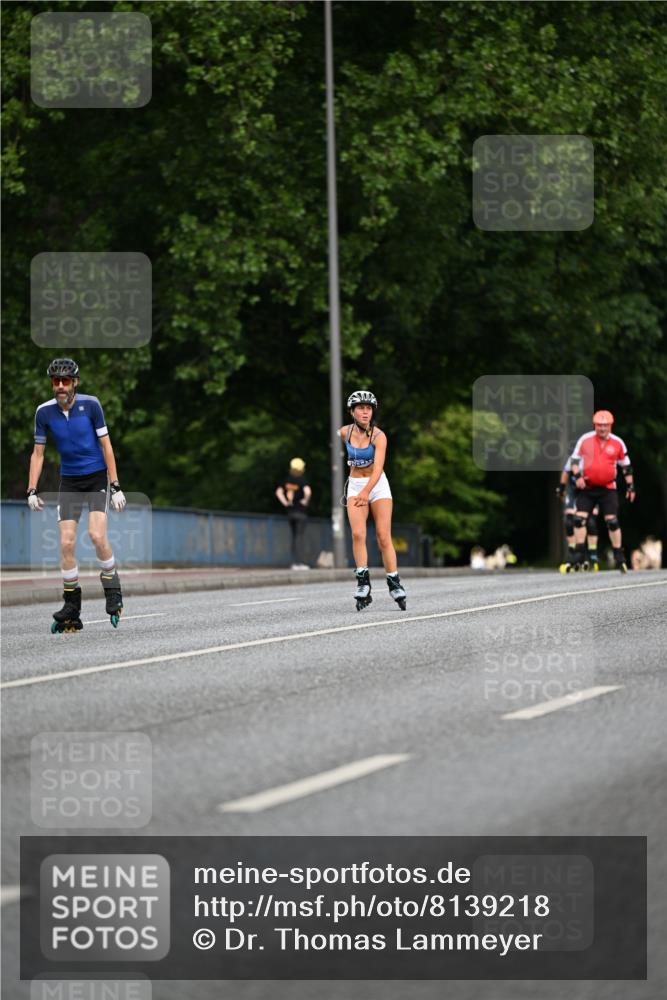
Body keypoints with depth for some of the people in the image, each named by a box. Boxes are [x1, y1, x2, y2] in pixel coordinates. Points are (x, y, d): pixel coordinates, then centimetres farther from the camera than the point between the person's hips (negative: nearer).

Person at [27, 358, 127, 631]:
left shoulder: (90, 404, -11)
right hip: (69, 481, 3)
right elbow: (38, 453, 5)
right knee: (66, 542, -7)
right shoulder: (45, 411, -4)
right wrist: (32, 491, -2)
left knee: (97, 535, -20)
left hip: (97, 476, -3)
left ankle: (112, 589, 4)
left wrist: (116, 487, -9)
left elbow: (106, 445, -6)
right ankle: (71, 610, 1)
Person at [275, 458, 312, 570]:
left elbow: (278, 492, 12)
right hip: (300, 512, -6)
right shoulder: (302, 480, -11)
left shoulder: (287, 480, 7)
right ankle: (300, 562, -9)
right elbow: (308, 492, -27)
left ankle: (294, 563, 10)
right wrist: (306, 501, -10)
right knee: (299, 537, -5)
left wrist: (285, 502, 9)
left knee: (294, 537, 12)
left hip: (290, 512, 6)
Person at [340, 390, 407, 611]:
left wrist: (366, 492, -43)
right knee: (358, 534, -17)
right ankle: (363, 583, -16)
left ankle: (395, 584, 4)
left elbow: (378, 467, -29)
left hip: (377, 485, -2)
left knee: (384, 537, -6)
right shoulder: (345, 432, -4)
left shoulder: (379, 436, -17)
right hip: (355, 486, 2)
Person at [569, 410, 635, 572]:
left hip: (608, 489, 0)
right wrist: (577, 476, -10)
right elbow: (575, 459, 6)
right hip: (587, 487, 0)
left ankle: (619, 558, 5)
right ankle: (580, 554, 1)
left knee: (612, 521, -3)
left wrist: (630, 486, 7)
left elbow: (626, 466, 9)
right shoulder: (585, 440, -3)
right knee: (579, 519, -8)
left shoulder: (618, 443, -1)